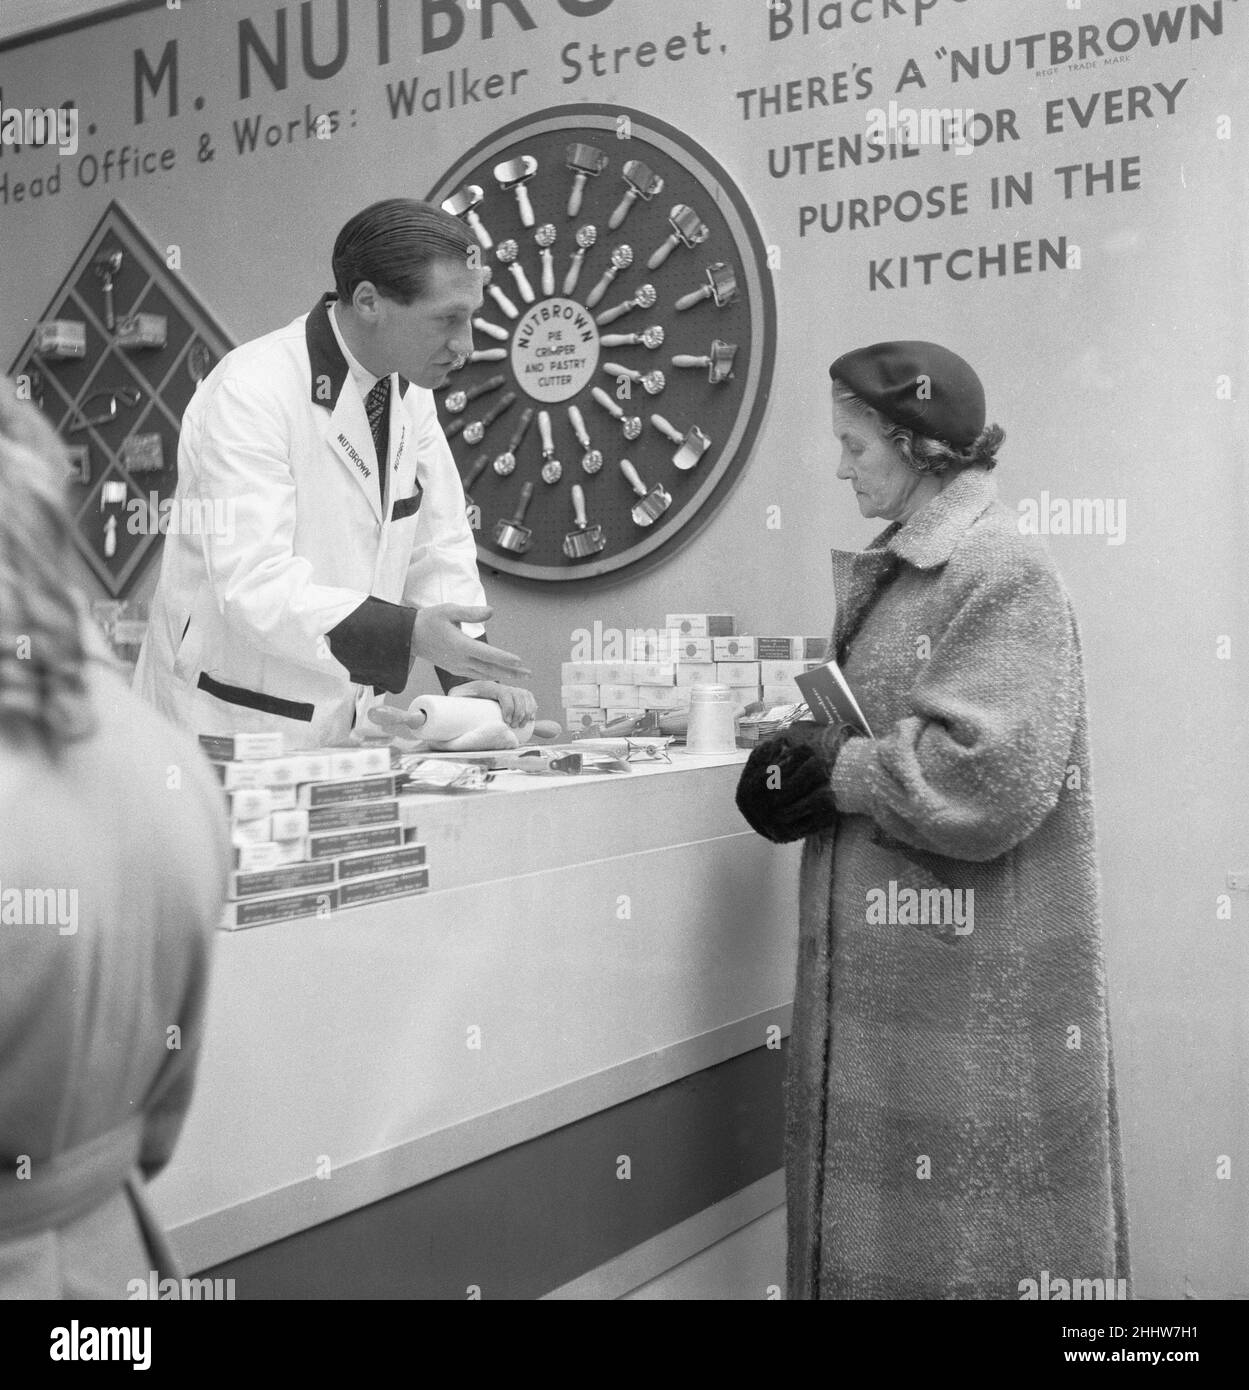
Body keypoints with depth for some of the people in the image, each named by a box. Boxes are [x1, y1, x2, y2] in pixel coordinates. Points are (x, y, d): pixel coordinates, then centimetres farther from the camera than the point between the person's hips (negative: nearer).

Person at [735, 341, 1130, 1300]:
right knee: (882, 1197, 15)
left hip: (974, 970, -8)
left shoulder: (1005, 575, -14)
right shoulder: (898, 570, 12)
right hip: (890, 956, 8)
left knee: (963, 1220, 4)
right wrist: (807, 751, 1)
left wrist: (835, 771, -14)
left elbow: (990, 777, -22)